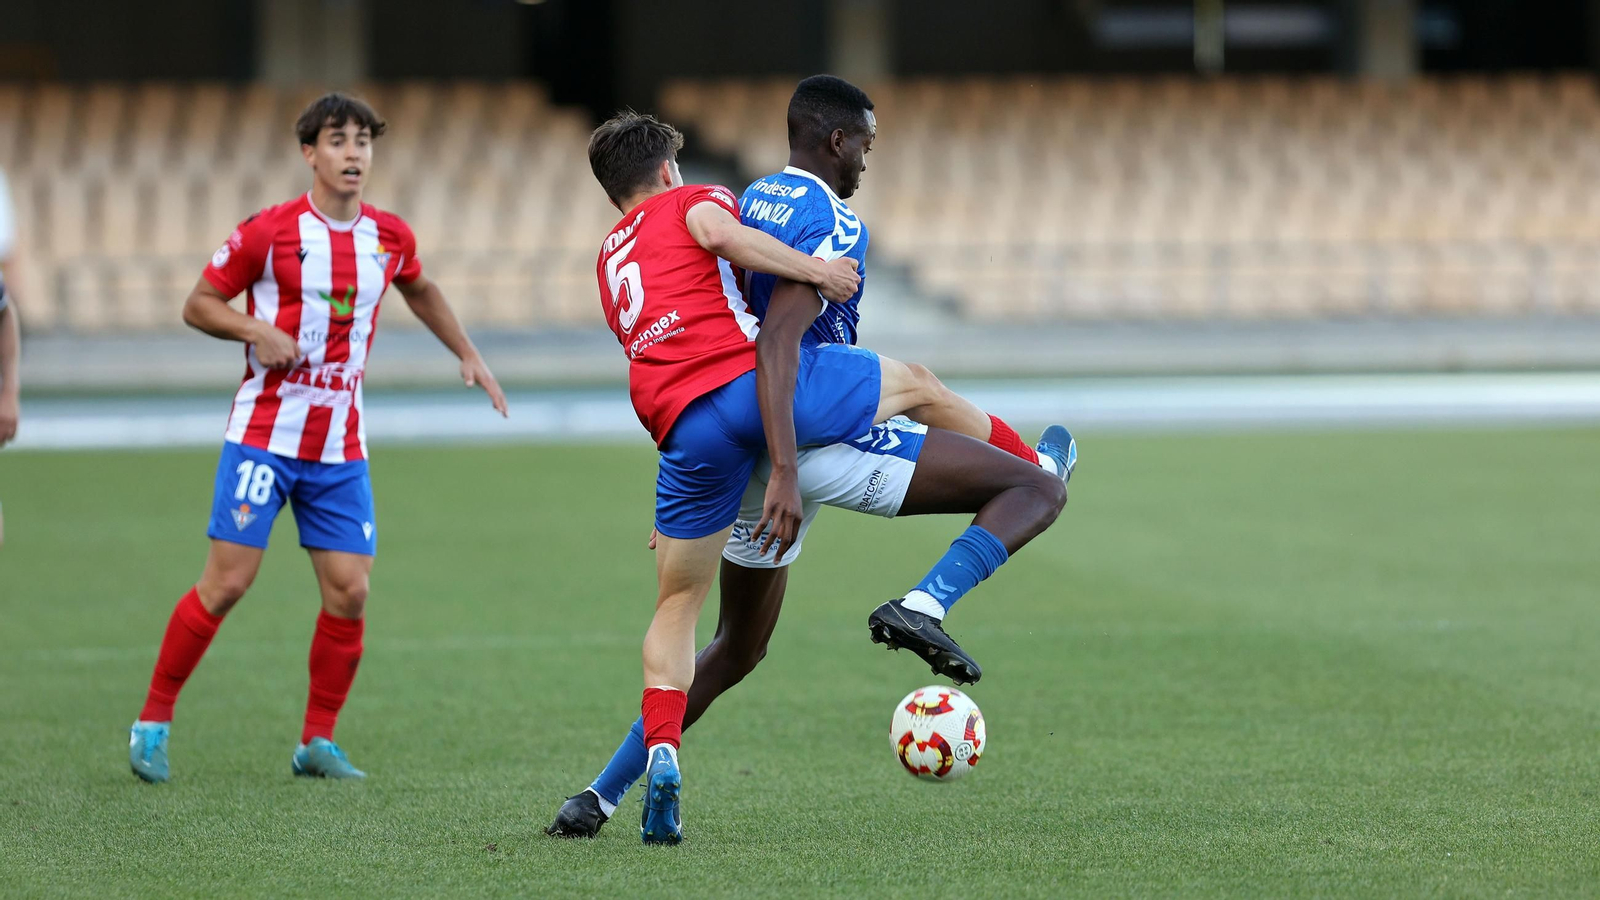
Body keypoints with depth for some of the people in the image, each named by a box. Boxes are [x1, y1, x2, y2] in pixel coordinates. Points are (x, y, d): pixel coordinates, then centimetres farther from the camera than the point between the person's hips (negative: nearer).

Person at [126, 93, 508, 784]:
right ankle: (153, 721, 5)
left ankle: (317, 742, 10)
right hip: (264, 435, -4)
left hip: (341, 447, 4)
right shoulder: (269, 232, -8)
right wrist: (256, 330, -17)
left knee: (348, 592, -4)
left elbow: (419, 291, 29)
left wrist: (468, 355, 26)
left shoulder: (390, 236, 6)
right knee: (227, 581, -8)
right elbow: (197, 304, -1)